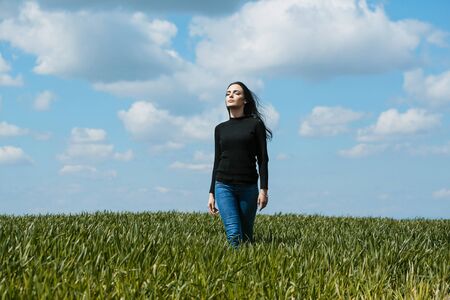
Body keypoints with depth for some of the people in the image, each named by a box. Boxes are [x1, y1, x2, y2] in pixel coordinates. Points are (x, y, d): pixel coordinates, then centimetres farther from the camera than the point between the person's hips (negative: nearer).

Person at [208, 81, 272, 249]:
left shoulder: (255, 124, 3)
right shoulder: (220, 129, 12)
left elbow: (263, 159, -1)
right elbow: (217, 162, 15)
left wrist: (264, 189, -10)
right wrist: (211, 193, 10)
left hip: (248, 186, -1)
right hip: (224, 186, 1)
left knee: (246, 236, 4)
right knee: (233, 233, -15)